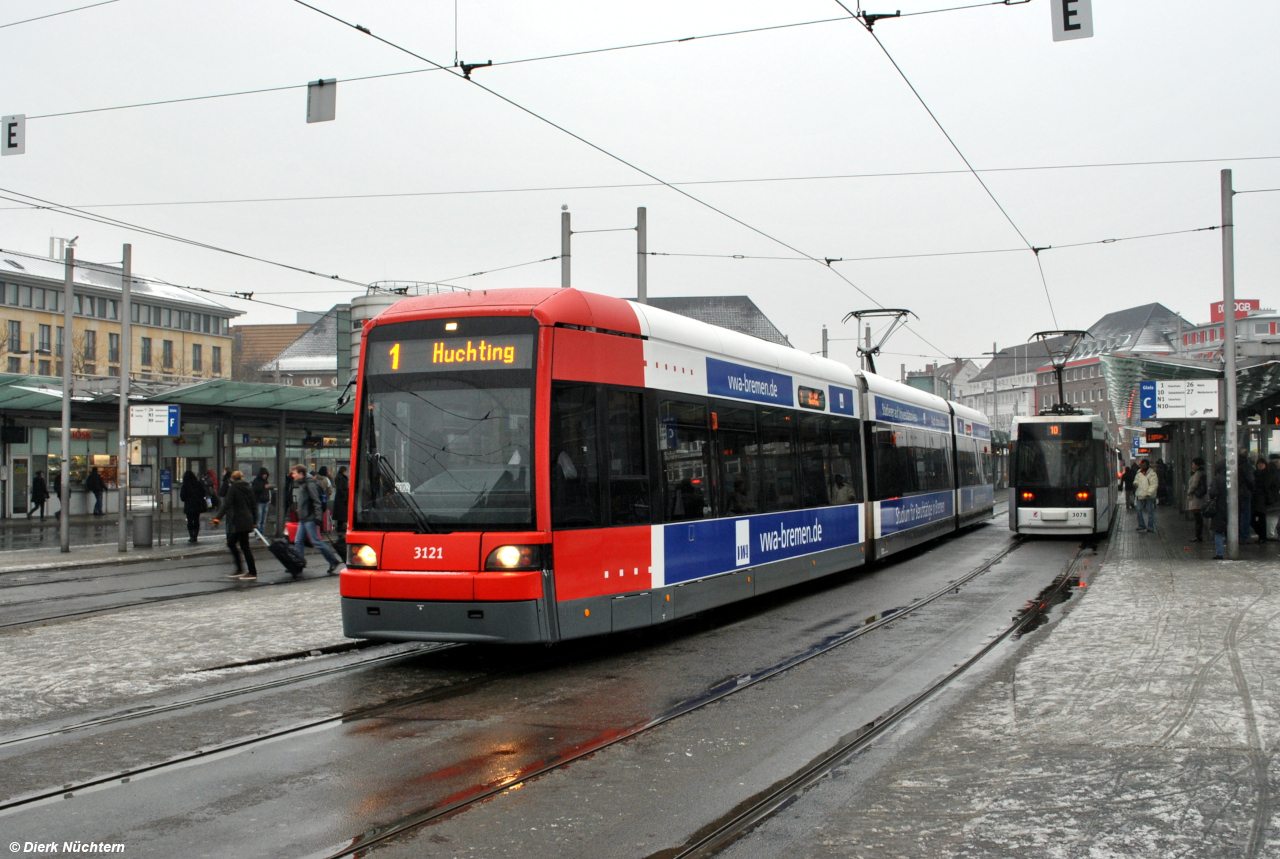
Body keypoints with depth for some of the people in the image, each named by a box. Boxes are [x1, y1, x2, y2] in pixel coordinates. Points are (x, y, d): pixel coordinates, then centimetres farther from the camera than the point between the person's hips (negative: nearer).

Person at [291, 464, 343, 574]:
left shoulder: (309, 484, -13)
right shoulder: (299, 485, 16)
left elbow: (317, 502, -17)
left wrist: (318, 517, -22)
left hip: (310, 519, -9)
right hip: (302, 519, 9)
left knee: (316, 542, -7)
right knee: (298, 542, 6)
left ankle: (334, 561, 1)